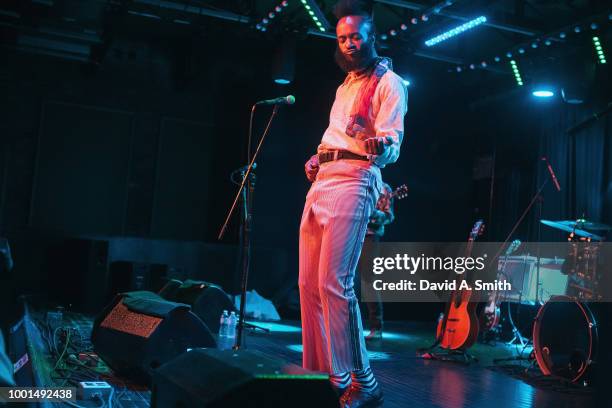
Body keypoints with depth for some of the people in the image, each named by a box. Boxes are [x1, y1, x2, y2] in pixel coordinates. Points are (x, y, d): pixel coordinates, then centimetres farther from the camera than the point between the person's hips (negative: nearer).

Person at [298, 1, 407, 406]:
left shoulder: (388, 82, 1)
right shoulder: (345, 86, 25)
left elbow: (393, 143, -12)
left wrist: (381, 146, -34)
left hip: (353, 181, -8)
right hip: (321, 181, 8)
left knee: (334, 284, -17)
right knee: (309, 284, 6)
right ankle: (319, 372, 16)